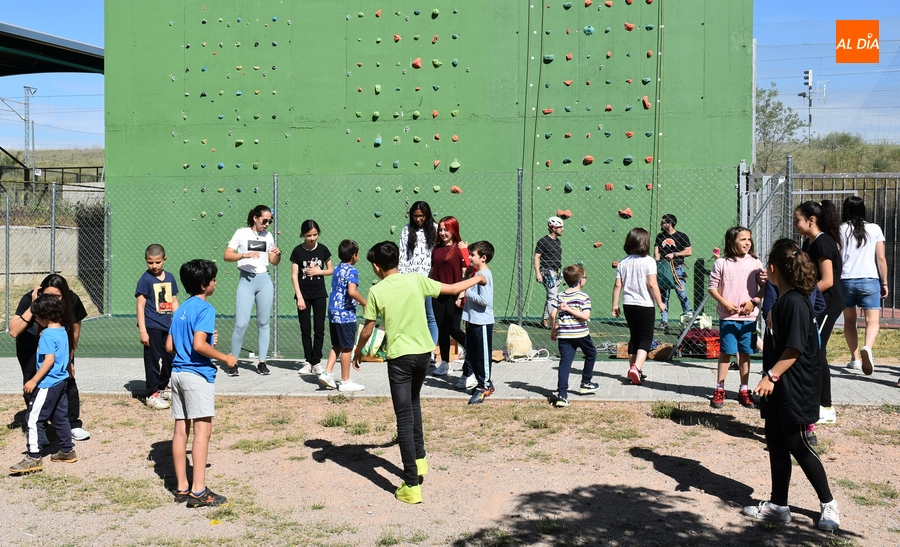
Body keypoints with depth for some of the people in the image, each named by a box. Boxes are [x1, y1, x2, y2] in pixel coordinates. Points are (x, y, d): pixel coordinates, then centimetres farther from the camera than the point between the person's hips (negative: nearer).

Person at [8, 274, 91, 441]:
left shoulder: (72, 301, -27)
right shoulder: (29, 300, -33)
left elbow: (75, 331, -9)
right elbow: (14, 331, -43)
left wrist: (69, 358, -3)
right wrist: (32, 307, -49)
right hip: (30, 347, -2)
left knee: (68, 381, -1)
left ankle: (74, 424, 11)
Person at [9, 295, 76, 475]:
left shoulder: (48, 334, -17)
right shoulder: (62, 331, 10)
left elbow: (49, 359, -24)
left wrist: (33, 381, -23)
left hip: (47, 384, -9)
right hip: (60, 381, 9)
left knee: (33, 419, -6)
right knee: (60, 417, 17)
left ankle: (34, 458, -7)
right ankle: (67, 451, 24)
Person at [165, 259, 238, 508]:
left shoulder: (181, 309, 14)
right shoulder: (205, 309, -11)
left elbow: (169, 346, 15)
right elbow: (199, 345, -22)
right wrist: (225, 358, -10)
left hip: (178, 372, 9)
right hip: (198, 374, -9)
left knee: (181, 430, 9)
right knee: (202, 430, -7)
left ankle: (182, 487, 15)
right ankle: (198, 491, -8)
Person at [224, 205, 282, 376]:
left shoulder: (268, 236, 11)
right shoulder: (241, 233, 0)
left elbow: (274, 262, 15)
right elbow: (227, 255, -6)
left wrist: (278, 254, -6)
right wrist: (244, 255, -22)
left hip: (264, 280, 4)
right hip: (246, 280, -4)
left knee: (264, 322, 6)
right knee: (241, 323, -8)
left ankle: (262, 362, 13)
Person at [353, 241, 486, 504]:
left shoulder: (376, 292, -9)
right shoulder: (416, 280, -1)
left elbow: (367, 330, -3)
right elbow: (453, 289, 7)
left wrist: (357, 352, 15)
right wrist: (477, 278, 25)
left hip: (399, 357, -4)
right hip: (423, 352, 4)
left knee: (404, 418, -3)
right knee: (413, 402, 29)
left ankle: (412, 485, -6)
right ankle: (419, 459, 37)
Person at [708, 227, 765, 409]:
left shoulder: (755, 263, 3)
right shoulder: (721, 263, -1)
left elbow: (765, 287, 6)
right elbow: (712, 287, 1)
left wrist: (754, 301, -9)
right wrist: (725, 303, -12)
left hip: (749, 317, 2)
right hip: (728, 317, -2)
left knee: (745, 353, 9)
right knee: (726, 352, 3)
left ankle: (744, 390, 18)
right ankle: (719, 389, 12)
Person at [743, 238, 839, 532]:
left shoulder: (795, 302, -19)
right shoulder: (782, 301, 10)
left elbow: (795, 348, -23)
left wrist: (771, 376, -24)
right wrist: (770, 377, 23)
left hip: (795, 390, -9)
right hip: (778, 389, 9)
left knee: (798, 446, 0)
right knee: (777, 446, 12)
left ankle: (828, 504, 15)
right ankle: (778, 505, 20)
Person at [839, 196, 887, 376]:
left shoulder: (840, 229, 4)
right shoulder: (874, 229, 5)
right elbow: (881, 258, 3)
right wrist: (884, 283, 11)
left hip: (846, 280, 1)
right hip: (870, 280, -1)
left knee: (849, 320, 16)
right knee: (872, 320, -5)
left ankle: (855, 358, 16)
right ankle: (867, 348, -33)